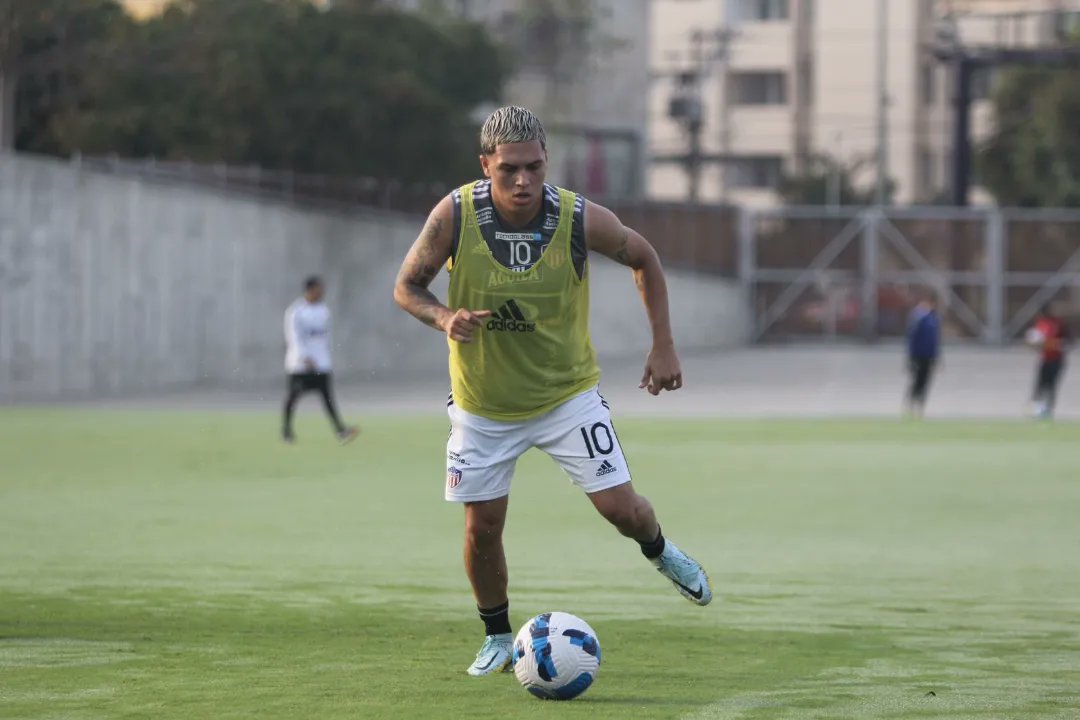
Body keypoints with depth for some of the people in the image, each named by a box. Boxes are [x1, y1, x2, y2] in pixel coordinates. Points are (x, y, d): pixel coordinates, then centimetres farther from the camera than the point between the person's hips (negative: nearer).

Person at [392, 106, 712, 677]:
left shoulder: (580, 219, -21)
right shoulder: (455, 215, -21)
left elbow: (644, 259, -1)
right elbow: (406, 287, -7)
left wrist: (663, 345, -4)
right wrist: (444, 318, -29)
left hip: (567, 393, 0)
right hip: (483, 403, 0)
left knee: (620, 507, -4)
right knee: (482, 527, 0)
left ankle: (659, 553, 32)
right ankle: (497, 637, 26)